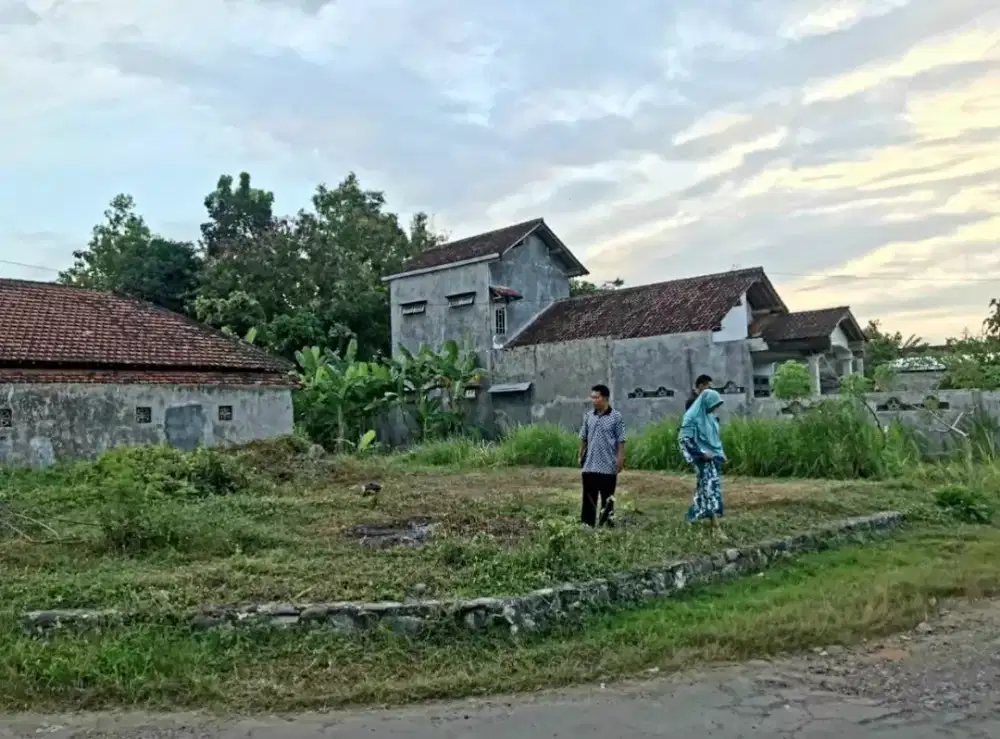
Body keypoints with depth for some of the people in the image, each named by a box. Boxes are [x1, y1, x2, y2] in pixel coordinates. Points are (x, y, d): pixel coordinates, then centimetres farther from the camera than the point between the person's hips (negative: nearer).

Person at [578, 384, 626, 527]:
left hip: (608, 466, -4)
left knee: (607, 500, 6)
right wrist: (581, 456, 10)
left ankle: (606, 526, 15)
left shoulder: (616, 417, -7)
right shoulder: (588, 416, 6)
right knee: (588, 499, 8)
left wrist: (620, 460, -10)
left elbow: (621, 441, -6)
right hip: (589, 466, 4)